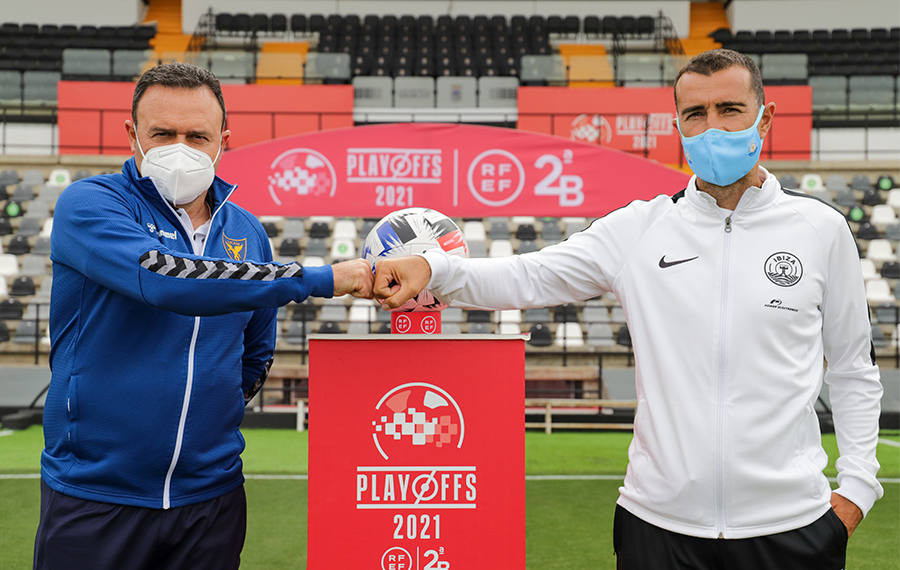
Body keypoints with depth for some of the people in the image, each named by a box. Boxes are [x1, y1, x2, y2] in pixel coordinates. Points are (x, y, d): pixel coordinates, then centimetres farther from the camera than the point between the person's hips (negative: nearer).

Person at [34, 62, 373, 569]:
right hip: (93, 495, -3)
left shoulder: (247, 233, 6)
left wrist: (211, 417, 4)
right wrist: (320, 279, -25)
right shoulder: (89, 204, -8)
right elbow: (164, 278, -27)